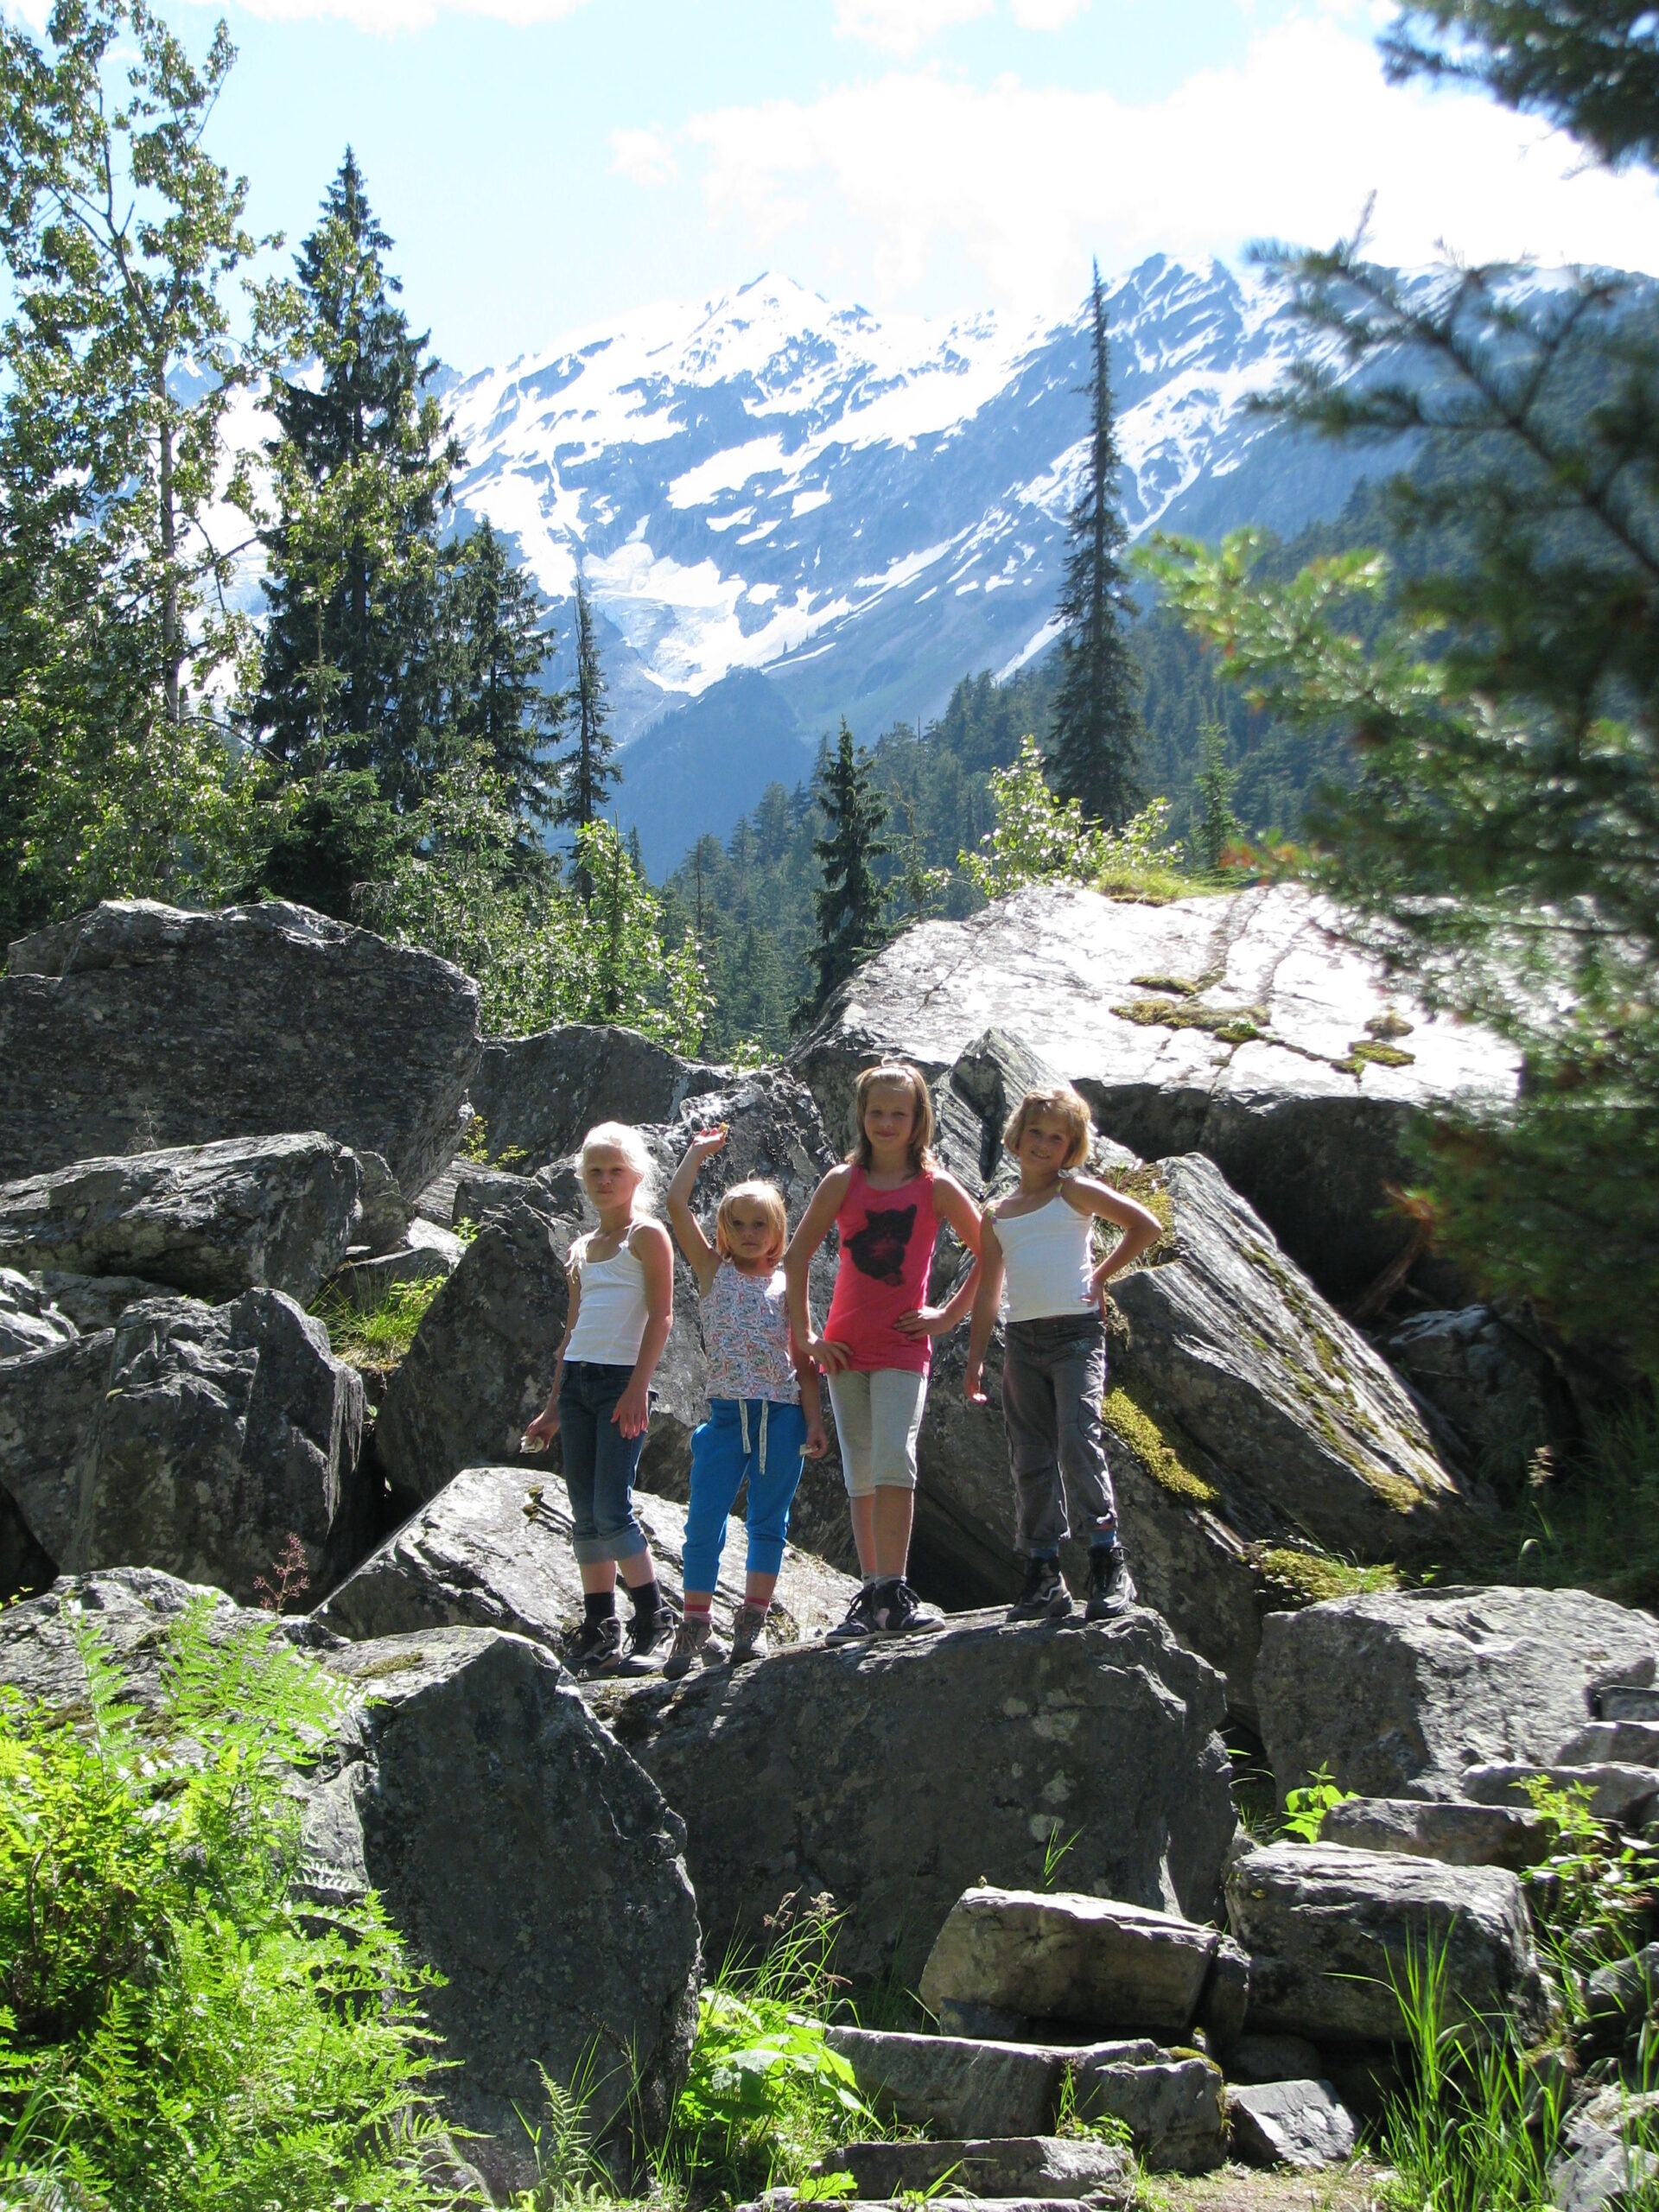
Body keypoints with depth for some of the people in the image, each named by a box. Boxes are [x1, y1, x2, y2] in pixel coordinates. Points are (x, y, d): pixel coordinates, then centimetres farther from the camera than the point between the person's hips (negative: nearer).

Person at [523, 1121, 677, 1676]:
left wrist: (638, 1387, -17)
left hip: (622, 1380, -7)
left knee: (612, 1510, -12)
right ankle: (597, 1630, 9)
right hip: (576, 1380, 7)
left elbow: (661, 1316, -8)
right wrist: (554, 1405, 19)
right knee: (585, 1514, 5)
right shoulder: (582, 1249, 19)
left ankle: (653, 1620, -2)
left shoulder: (646, 1236, 0)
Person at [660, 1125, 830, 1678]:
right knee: (704, 1522, -4)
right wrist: (699, 1151, 10)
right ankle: (695, 1628, 2)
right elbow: (677, 1204, 2)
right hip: (726, 1411, 0)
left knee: (768, 1523, 5)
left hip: (782, 1414, 0)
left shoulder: (787, 1284, 8)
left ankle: (750, 1626, 11)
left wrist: (814, 1422, -2)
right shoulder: (712, 1271, 9)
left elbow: (805, 1360, 6)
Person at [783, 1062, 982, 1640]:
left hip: (903, 1346, -3)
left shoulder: (936, 1188, -1)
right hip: (845, 1347, 3)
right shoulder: (843, 1182, 3)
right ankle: (871, 1595, 11)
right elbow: (796, 1257, 8)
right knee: (860, 1477, 6)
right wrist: (804, 1334, 4)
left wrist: (948, 1316, 1)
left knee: (893, 1464, -17)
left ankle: (892, 1593, -15)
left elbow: (989, 1255, 5)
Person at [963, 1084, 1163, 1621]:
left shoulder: (1073, 1191, 5)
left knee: (1078, 1443, -17)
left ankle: (1110, 1564, -12)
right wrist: (975, 1362, 15)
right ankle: (1043, 1577, 8)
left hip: (1076, 1334, -5)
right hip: (1022, 1340, 5)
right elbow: (987, 1292, 19)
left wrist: (1101, 1275, 2)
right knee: (1031, 1459, 3)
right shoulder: (996, 1214, 17)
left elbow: (1147, 1226, 2)